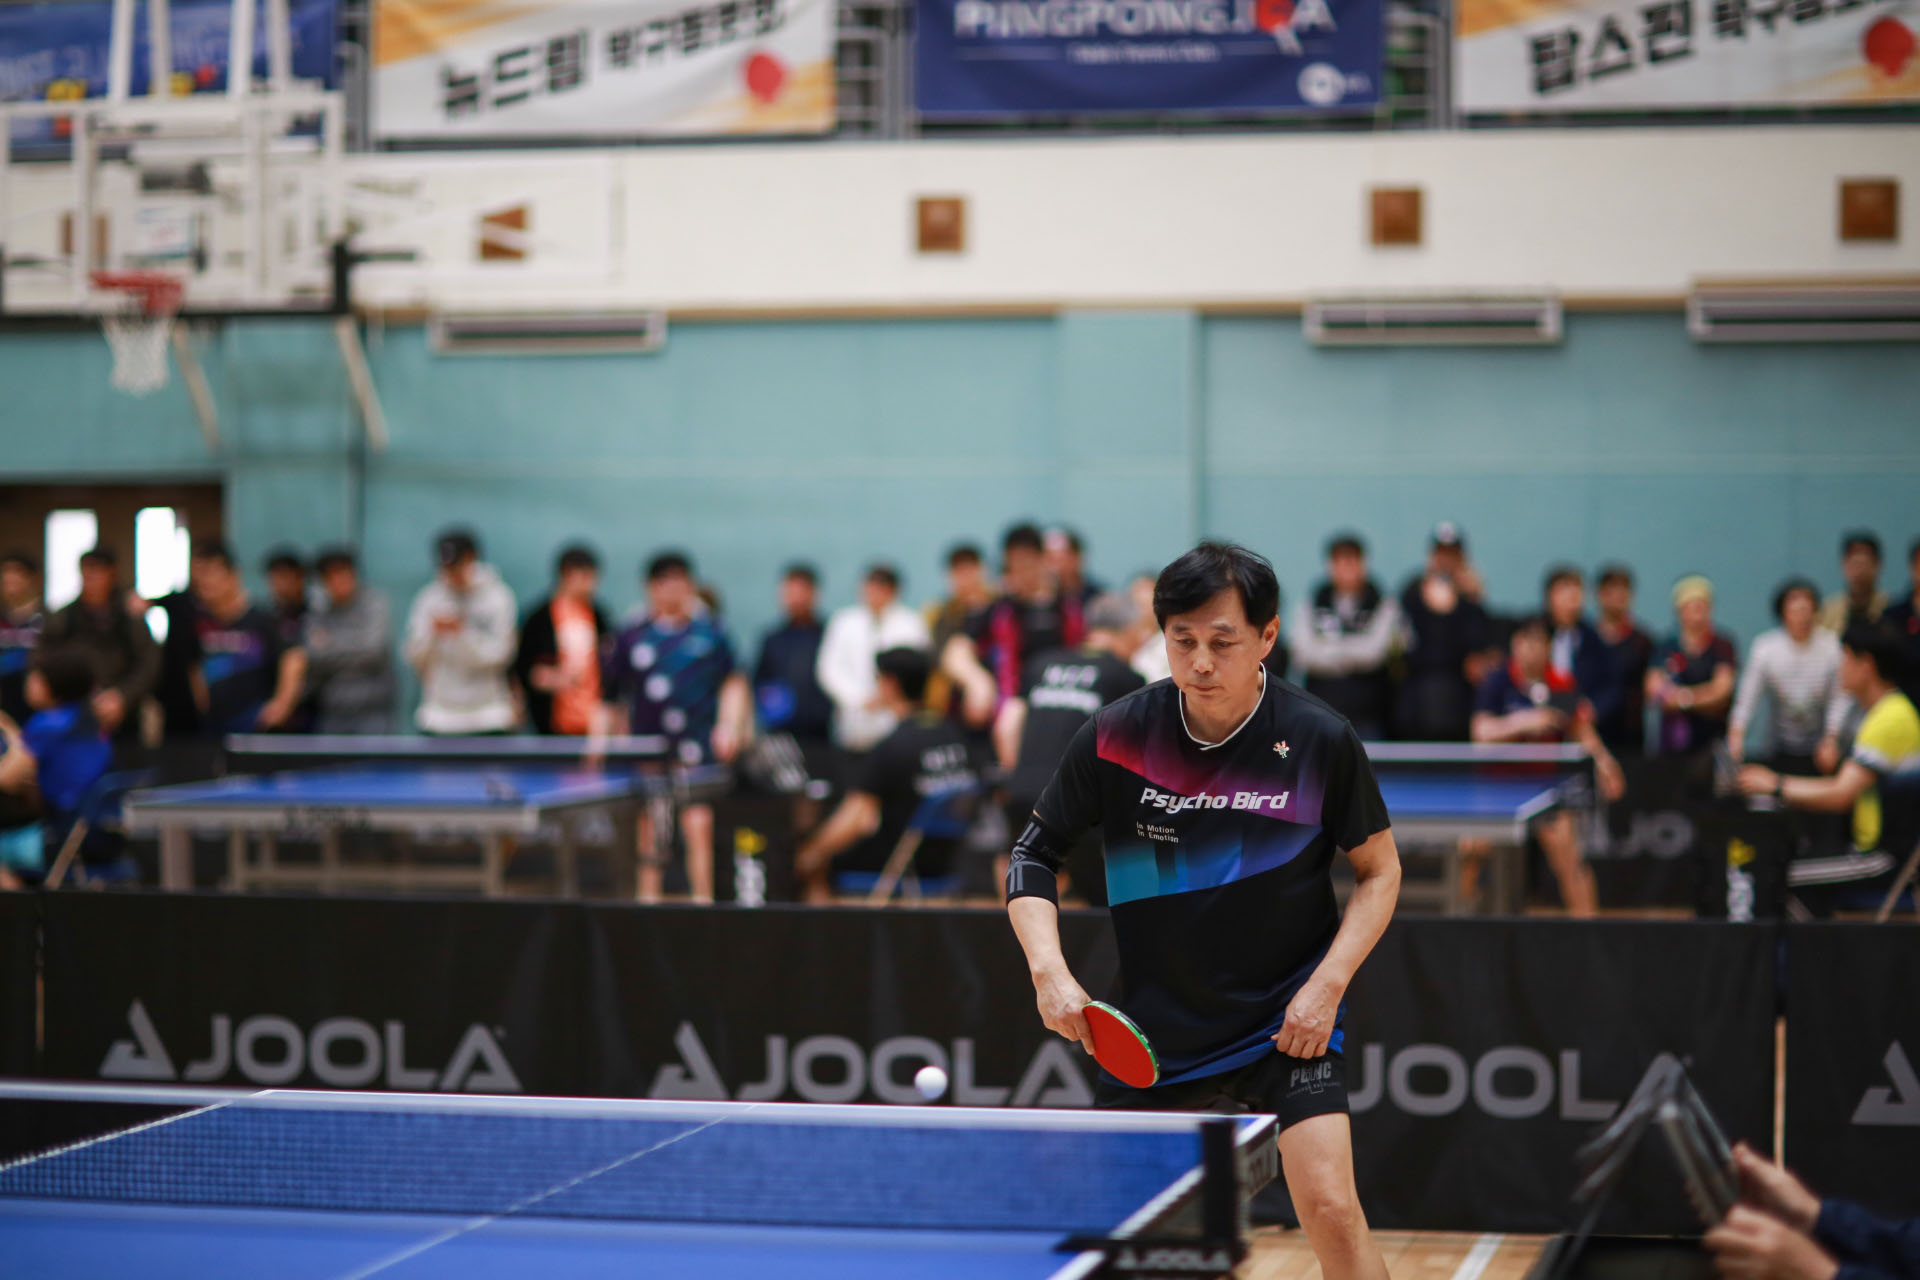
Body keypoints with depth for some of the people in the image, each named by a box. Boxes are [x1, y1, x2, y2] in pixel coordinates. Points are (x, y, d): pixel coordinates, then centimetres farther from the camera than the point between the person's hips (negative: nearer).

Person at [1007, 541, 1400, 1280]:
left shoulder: (1322, 741, -12)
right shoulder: (1116, 737, -10)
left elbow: (1379, 870, 2)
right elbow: (1034, 855, 1)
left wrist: (1327, 984, -11)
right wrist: (1048, 969, -14)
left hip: (1288, 1022, -2)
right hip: (1153, 1034, 2)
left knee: (1331, 1211, -17)